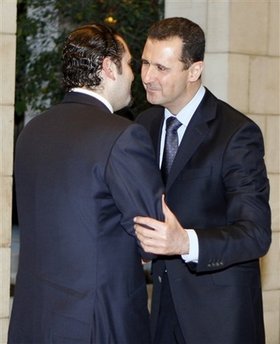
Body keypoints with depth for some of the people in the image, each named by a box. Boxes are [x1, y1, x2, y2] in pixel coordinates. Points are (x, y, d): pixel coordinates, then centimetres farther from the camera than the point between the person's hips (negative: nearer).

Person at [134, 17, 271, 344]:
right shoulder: (146, 124, 4)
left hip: (219, 311, -5)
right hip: (165, 302, 5)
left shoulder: (237, 133, -17)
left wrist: (185, 242, -39)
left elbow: (256, 233, -24)